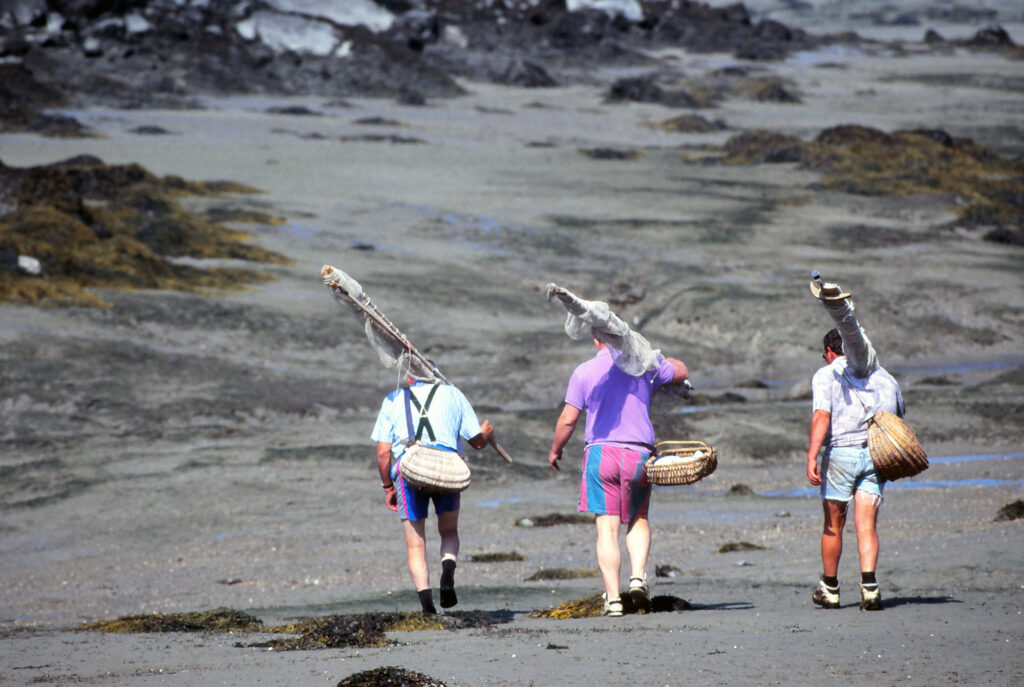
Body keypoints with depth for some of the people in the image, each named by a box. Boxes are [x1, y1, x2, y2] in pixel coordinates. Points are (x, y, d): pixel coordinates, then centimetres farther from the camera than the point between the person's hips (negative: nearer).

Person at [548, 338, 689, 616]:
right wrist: (656, 356, 40)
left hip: (601, 452, -2)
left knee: (607, 528, -3)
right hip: (639, 453, 2)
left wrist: (555, 450, 18)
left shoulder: (584, 372, 2)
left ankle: (613, 599, -10)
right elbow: (681, 372, 24)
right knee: (638, 518, 21)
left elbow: (568, 419, 2)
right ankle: (638, 577, -1)